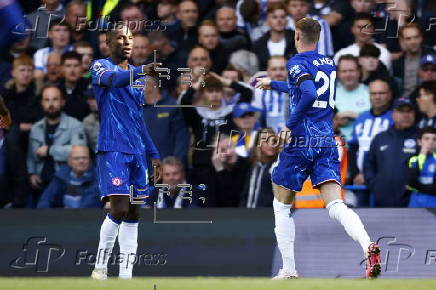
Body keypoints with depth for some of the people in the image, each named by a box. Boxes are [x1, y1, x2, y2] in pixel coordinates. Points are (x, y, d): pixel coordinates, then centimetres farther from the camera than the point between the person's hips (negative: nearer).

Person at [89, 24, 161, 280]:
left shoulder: (135, 74, 18)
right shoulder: (100, 66, -2)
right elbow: (112, 79, -27)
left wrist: (153, 153, 20)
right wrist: (140, 71, -45)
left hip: (136, 152, 7)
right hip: (112, 149, -7)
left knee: (133, 213, 4)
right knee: (119, 209, -16)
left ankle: (126, 275, 7)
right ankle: (100, 268, -3)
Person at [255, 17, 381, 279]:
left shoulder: (297, 63, -4)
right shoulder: (329, 64, 19)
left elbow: (309, 94, -23)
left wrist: (290, 125, -14)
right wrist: (272, 84, 48)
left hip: (301, 141, -5)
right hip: (327, 141, 5)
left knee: (282, 206, 13)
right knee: (335, 204, -10)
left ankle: (289, 270, 9)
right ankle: (369, 246, -38)